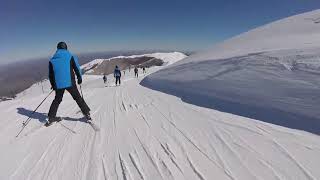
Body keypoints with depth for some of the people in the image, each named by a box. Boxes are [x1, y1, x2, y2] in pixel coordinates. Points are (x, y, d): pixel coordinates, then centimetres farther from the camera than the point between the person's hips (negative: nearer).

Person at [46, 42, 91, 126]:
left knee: (57, 99, 19)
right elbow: (77, 68, -2)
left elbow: (50, 74, 12)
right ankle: (86, 113, 4)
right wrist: (79, 78, 11)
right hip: (70, 82, -3)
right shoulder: (70, 56, -2)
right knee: (77, 97, 5)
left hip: (58, 84, 3)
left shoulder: (52, 60, 9)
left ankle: (51, 117, 21)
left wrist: (53, 85, 22)